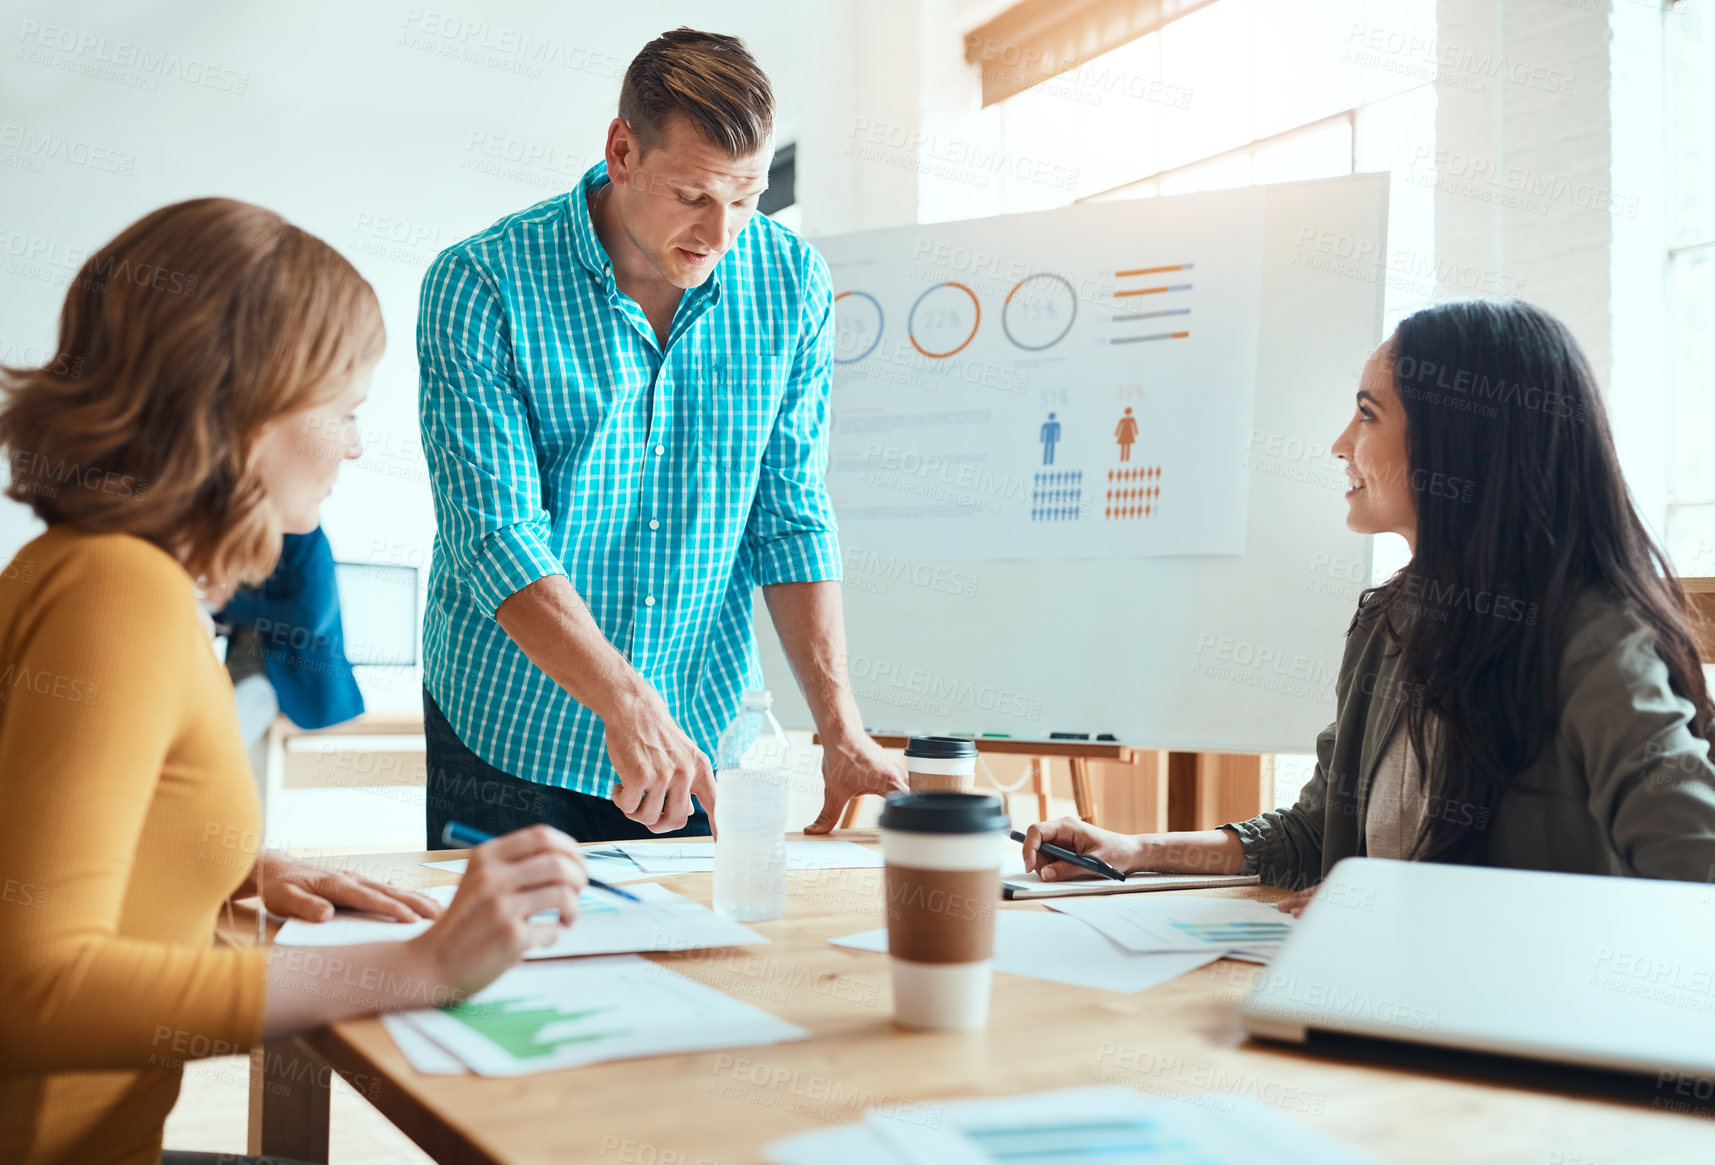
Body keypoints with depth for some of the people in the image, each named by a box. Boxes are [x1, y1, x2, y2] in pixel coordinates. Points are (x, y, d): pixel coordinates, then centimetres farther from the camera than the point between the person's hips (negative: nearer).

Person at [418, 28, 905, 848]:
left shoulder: (791, 282, -5)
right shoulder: (478, 285, -15)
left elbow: (790, 518, -3)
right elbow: (497, 533, -21)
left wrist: (840, 728, -11)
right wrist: (628, 705, -33)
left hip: (705, 739, 3)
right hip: (508, 744, -2)